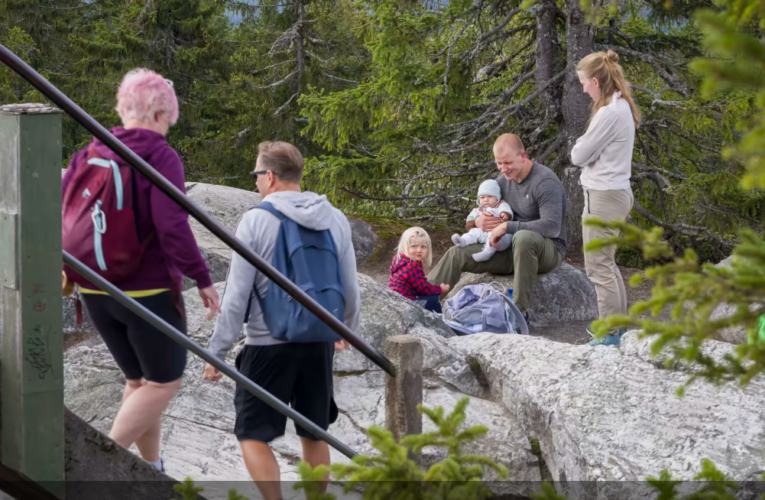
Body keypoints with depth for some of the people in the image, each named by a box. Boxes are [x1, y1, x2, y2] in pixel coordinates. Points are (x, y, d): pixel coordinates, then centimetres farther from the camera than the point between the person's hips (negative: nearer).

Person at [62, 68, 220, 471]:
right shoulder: (161, 156, -14)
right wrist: (202, 278, -14)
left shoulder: (89, 154, 4)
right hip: (149, 289, -6)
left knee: (139, 379, 21)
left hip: (97, 289, 6)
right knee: (165, 382, 9)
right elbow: (172, 227, -22)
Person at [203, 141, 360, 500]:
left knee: (253, 436, 5)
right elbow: (351, 290, 9)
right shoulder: (336, 220, 3)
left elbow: (236, 298, -11)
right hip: (319, 342, 5)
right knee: (314, 433, 16)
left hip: (269, 346, -5)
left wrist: (216, 353, -4)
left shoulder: (256, 221, -11)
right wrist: (347, 330, 27)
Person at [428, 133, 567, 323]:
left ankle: (520, 310, -37)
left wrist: (507, 226, -28)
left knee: (523, 237, -41)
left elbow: (552, 227, -29)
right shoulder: (504, 179, 6)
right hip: (512, 250, 7)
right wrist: (478, 221, -10)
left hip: (549, 250, -7)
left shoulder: (545, 182, -17)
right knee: (457, 254, -6)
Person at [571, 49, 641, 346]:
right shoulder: (621, 107, 10)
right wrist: (585, 148, -3)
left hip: (604, 196, -10)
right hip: (614, 192, 10)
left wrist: (579, 147, 3)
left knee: (598, 266, -5)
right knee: (606, 263, 18)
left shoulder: (609, 113, -20)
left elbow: (579, 156, -14)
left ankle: (611, 333, -1)